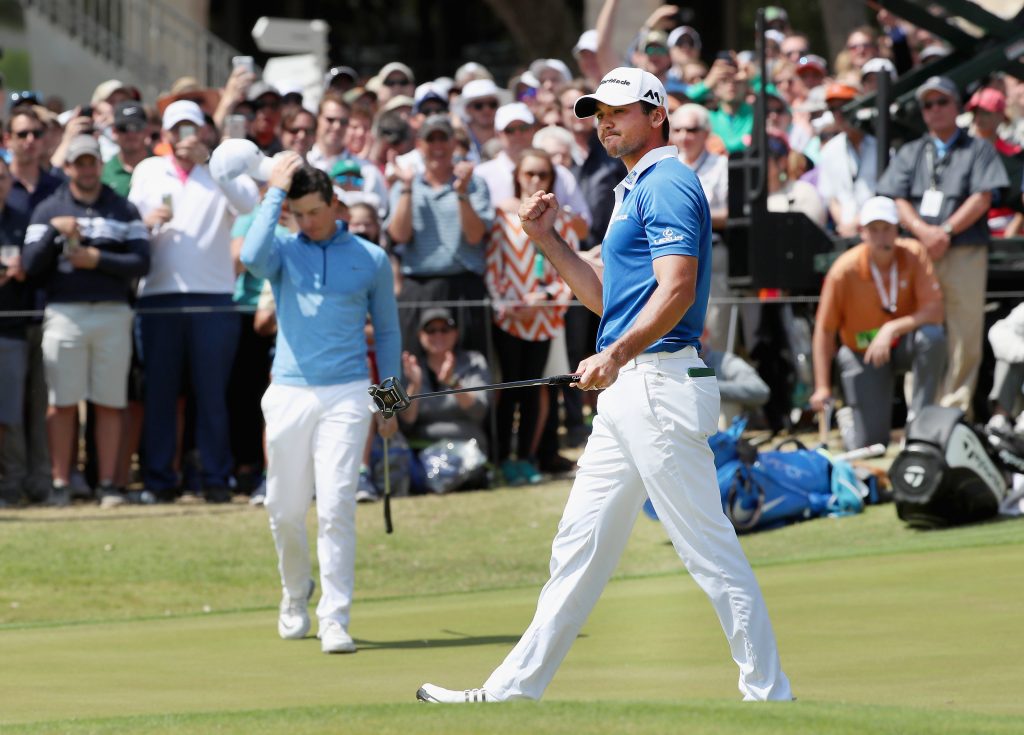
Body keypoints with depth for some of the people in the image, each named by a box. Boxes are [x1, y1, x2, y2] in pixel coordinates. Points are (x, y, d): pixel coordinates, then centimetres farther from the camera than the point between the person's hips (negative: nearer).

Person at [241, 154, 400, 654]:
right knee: (285, 510, 6)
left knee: (336, 507, -12)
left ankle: (335, 620, -10)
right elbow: (252, 258, -19)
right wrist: (275, 193, -12)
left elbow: (387, 331, 16)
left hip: (346, 395, -1)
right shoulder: (284, 252, 6)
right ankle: (296, 595, 31)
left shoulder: (371, 259, 8)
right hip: (289, 393, 1)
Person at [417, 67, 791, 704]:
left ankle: (769, 693, -5)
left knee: (709, 549, -8)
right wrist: (548, 240, 19)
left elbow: (677, 291, -22)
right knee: (579, 546, 11)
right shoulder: (636, 191, 22)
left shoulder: (667, 184, -10)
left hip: (661, 383, -11)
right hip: (627, 391, 11)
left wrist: (617, 354, -31)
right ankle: (513, 691, 15)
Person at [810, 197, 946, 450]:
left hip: (904, 344, 2)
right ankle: (848, 421, 29)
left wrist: (892, 329, -37)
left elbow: (934, 310, -22)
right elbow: (824, 331, -14)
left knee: (932, 336, -35)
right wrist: (822, 388, -17)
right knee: (870, 445, -10)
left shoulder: (913, 254, -16)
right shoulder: (844, 270, -19)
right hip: (863, 353, -1)